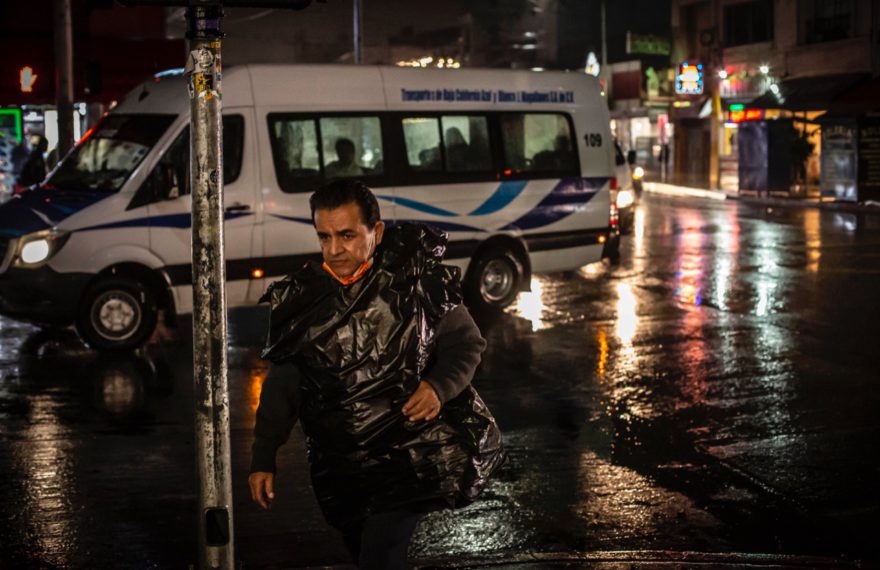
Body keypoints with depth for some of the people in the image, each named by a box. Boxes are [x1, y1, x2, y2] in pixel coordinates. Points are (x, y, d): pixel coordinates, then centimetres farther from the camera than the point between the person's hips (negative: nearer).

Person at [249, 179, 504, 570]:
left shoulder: (416, 280, -8)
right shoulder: (302, 299, 1)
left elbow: (466, 343, 2)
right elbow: (283, 386, 9)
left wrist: (441, 385, -18)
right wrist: (263, 458, 5)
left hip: (411, 448, -4)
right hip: (342, 461, 4)